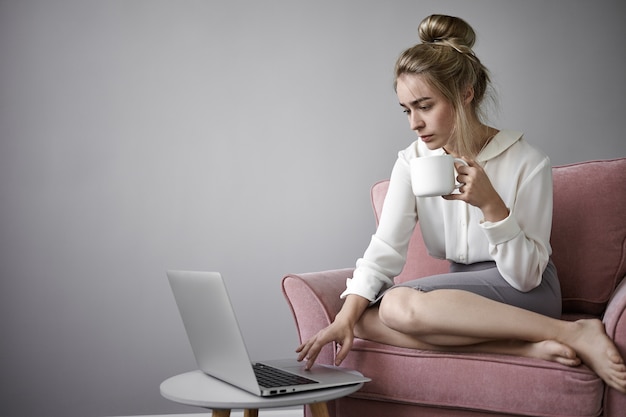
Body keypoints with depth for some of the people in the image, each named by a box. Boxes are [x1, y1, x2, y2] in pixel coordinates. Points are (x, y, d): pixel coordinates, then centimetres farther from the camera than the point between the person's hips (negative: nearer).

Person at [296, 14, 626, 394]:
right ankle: (528, 347, -24)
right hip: (462, 288, 6)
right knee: (365, 318, -23)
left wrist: (491, 204, -30)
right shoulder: (412, 162, -1)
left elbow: (526, 276, -15)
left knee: (401, 304, -32)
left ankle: (576, 333, -23)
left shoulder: (528, 163, -15)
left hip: (526, 294, -6)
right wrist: (347, 315, -26)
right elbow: (386, 248, -10)